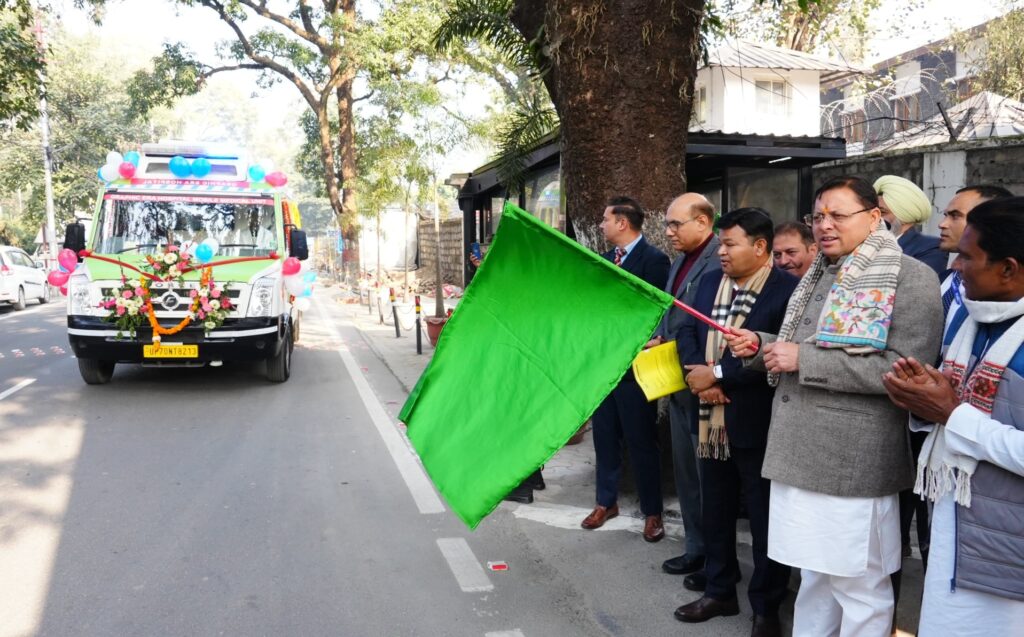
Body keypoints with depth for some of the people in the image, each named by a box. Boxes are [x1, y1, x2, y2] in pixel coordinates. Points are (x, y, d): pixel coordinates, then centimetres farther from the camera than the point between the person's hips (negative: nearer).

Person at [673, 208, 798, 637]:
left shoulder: (788, 290, -13)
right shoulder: (710, 282, 10)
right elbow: (687, 332, 5)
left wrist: (717, 374, -19)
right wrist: (697, 372, -13)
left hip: (758, 423, -7)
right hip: (711, 419, 7)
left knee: (766, 519, 9)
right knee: (715, 512, 19)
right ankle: (720, 591, 36)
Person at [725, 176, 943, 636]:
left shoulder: (910, 277, -9)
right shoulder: (819, 277, 16)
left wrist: (804, 360, -21)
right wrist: (760, 346, 2)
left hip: (851, 464, -7)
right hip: (802, 454, 8)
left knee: (859, 586, 6)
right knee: (814, 575, 20)